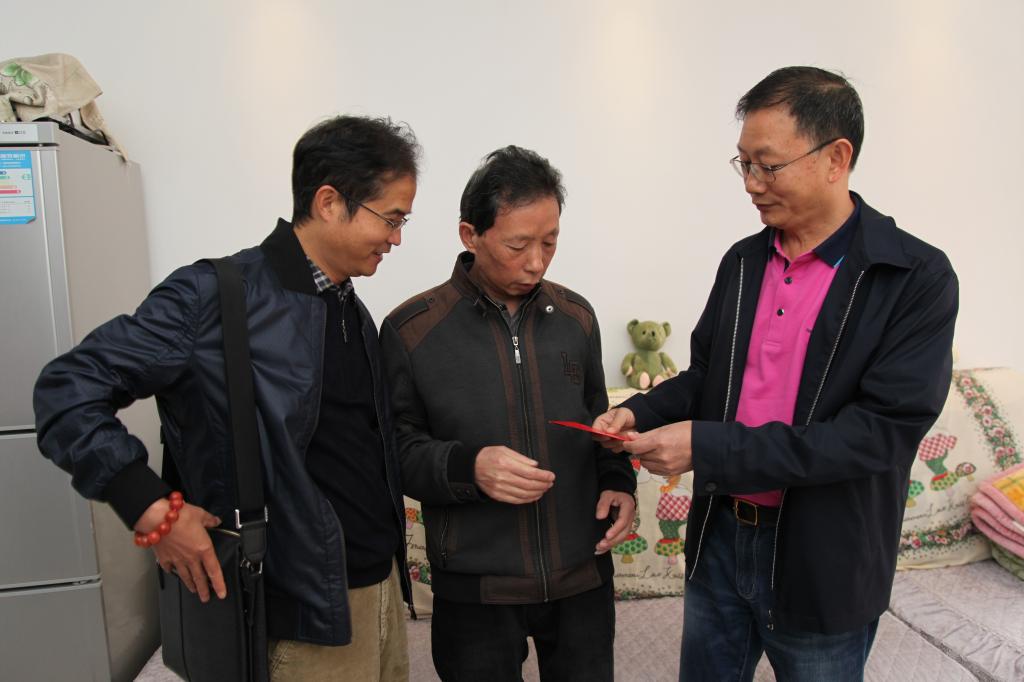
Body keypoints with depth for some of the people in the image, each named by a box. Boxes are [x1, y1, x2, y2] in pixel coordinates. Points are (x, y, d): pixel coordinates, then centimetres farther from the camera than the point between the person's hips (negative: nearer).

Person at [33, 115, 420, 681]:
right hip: (309, 604, -7)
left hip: (385, 581, 7)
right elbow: (67, 389, -12)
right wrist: (150, 508, -18)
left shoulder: (352, 310, 7)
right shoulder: (216, 297, -15)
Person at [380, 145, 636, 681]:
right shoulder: (411, 330, -9)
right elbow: (396, 450, -7)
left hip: (583, 576, 4)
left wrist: (618, 482, -2)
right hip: (474, 587, -3)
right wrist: (468, 467, -24)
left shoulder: (575, 315, 3)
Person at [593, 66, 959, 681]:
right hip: (719, 539, 5)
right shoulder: (743, 262, 2)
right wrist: (639, 414, -9)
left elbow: (883, 431, -22)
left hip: (823, 567, -4)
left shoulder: (917, 277, -14)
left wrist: (710, 447, -27)